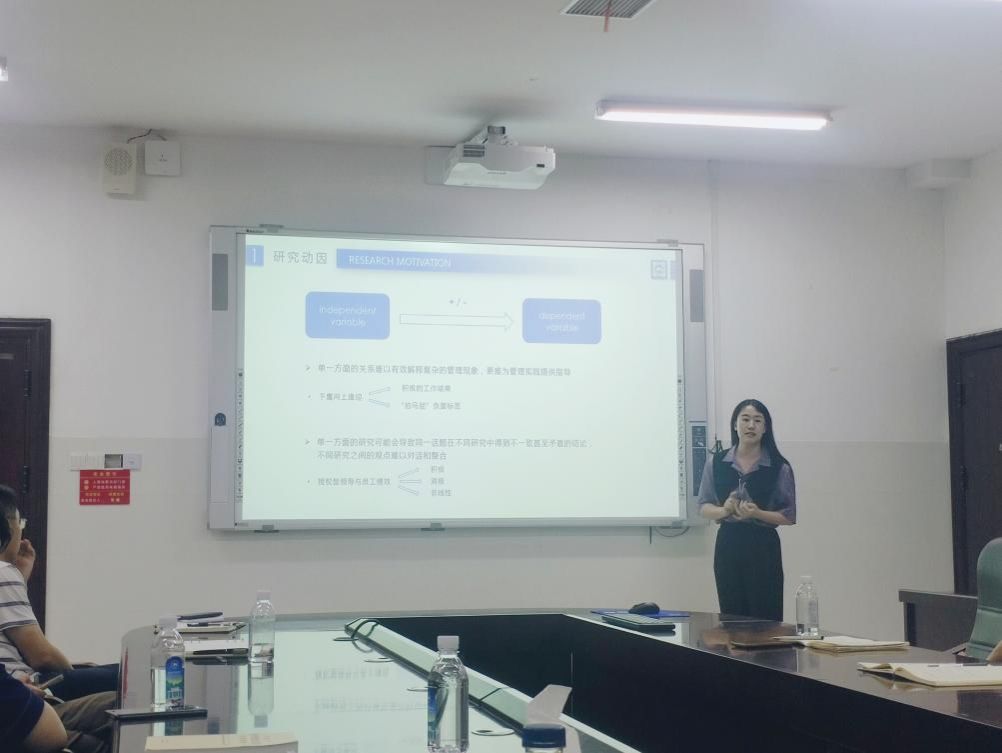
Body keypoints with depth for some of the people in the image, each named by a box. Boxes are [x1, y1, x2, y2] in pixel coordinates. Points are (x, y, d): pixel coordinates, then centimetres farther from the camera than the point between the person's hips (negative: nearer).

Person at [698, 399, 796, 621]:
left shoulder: (779, 467, -1)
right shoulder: (716, 463, 6)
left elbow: (789, 516, 0)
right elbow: (703, 507, 8)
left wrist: (757, 513, -17)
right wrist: (724, 510, -13)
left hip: (763, 546, -2)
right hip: (728, 543, 2)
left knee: (765, 619, -5)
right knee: (730, 618, 4)